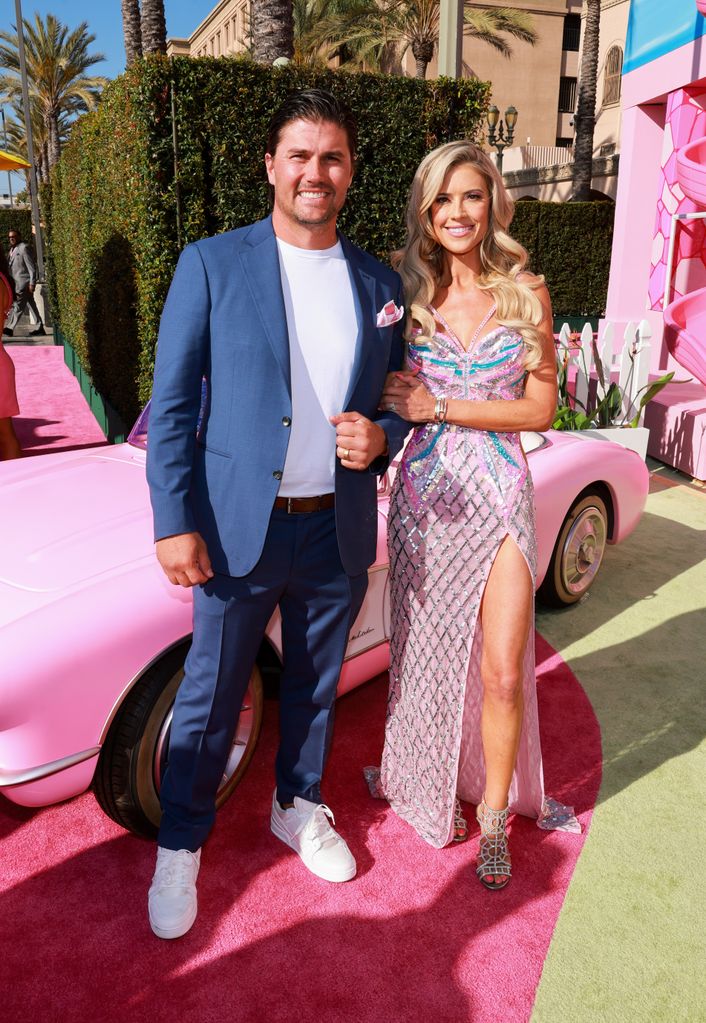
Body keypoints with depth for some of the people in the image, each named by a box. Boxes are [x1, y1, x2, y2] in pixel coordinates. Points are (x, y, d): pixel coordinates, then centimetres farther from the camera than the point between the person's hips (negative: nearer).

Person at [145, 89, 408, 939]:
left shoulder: (380, 285, 7)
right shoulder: (211, 265, -3)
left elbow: (398, 402, 14)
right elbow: (171, 405, -5)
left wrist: (380, 439, -9)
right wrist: (175, 523, -11)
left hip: (339, 532, 3)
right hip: (239, 528, -3)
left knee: (315, 687, 19)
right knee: (209, 698, 9)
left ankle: (298, 809, 43)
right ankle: (180, 846, 32)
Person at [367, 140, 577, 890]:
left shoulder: (525, 293, 1)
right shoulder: (405, 294, 3)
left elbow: (540, 408, -4)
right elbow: (387, 399, 9)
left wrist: (440, 407, -12)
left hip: (502, 493, 0)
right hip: (426, 492, 1)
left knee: (504, 672, -1)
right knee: (425, 653, 12)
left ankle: (493, 815, 23)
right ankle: (427, 785, 37)